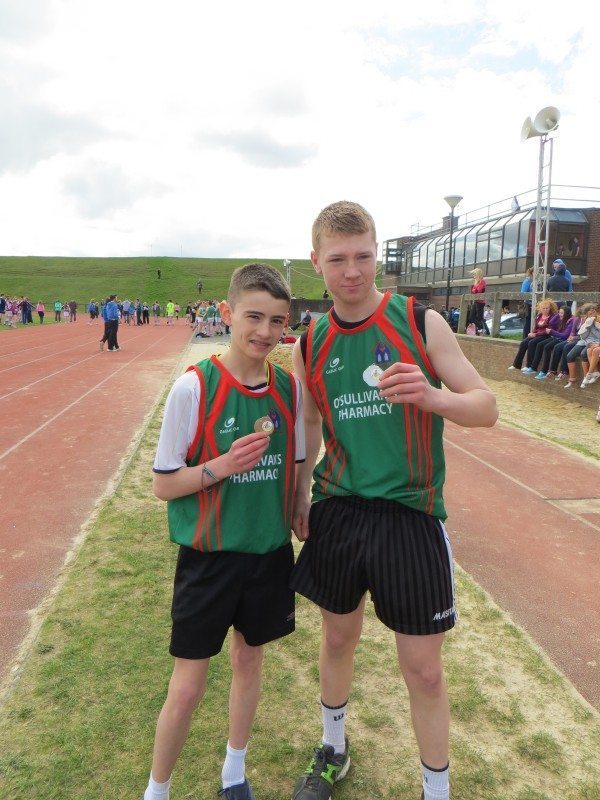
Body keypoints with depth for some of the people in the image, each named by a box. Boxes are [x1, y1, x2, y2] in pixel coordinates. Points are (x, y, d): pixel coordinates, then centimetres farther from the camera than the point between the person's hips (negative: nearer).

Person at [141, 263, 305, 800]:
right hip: (208, 558, -4)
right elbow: (164, 484, -12)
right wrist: (224, 465, -26)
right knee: (188, 686, 6)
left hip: (270, 554, 4)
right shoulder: (194, 387, -17)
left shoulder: (289, 387, -4)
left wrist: (302, 530, 7)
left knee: (250, 658, 21)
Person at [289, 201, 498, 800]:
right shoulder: (310, 344, 1)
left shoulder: (420, 322, -9)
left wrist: (435, 398, -27)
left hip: (410, 515, -3)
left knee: (423, 669, 7)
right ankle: (333, 752, 47)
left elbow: (486, 407, -6)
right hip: (337, 513, 3)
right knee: (338, 638, 20)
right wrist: (300, 497, 6)